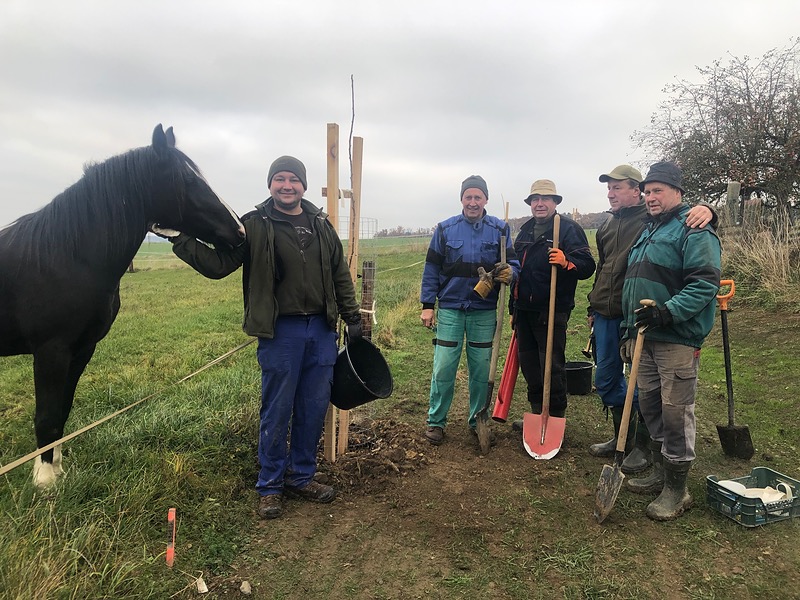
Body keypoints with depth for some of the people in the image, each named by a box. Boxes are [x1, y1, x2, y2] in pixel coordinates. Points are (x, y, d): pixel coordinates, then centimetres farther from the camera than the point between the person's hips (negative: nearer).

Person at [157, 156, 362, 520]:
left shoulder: (321, 225, 10)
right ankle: (270, 486, 23)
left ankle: (301, 477, 29)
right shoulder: (254, 226, -2)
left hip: (322, 329, 4)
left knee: (314, 409, 11)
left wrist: (353, 317, 12)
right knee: (276, 412, 5)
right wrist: (180, 239, -17)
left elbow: (340, 275, 14)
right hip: (280, 332, -4)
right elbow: (218, 264, -6)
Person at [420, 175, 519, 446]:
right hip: (450, 309, -1)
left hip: (484, 312, 1)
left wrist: (509, 273, -22)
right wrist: (427, 305, -1)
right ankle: (436, 421, 14)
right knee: (443, 368, -1)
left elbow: (513, 264, 2)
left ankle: (478, 420, 25)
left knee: (481, 369, 8)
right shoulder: (445, 229, 1)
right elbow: (431, 269, 3)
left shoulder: (499, 229, 2)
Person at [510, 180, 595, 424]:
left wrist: (566, 262, -35)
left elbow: (587, 266, -13)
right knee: (528, 364, 15)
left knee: (552, 367, -1)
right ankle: (537, 415, 30)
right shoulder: (526, 230, 16)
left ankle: (555, 419, 13)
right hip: (524, 310, 8)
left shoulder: (568, 228, -7)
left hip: (552, 311, -8)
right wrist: (514, 307, 24)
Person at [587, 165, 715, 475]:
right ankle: (622, 435, 33)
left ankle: (642, 445, 22)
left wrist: (705, 209, -39)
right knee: (605, 379, 15)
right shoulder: (607, 226, 16)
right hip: (606, 315, 7)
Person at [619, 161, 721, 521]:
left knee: (676, 412, -3)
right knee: (650, 405, 15)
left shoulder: (693, 231, -9)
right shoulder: (648, 231, 19)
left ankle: (676, 490, 10)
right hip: (645, 336, 9)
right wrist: (629, 330, 22)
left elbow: (705, 283, -20)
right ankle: (660, 472, 31)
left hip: (678, 339, -9)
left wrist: (668, 312, -30)